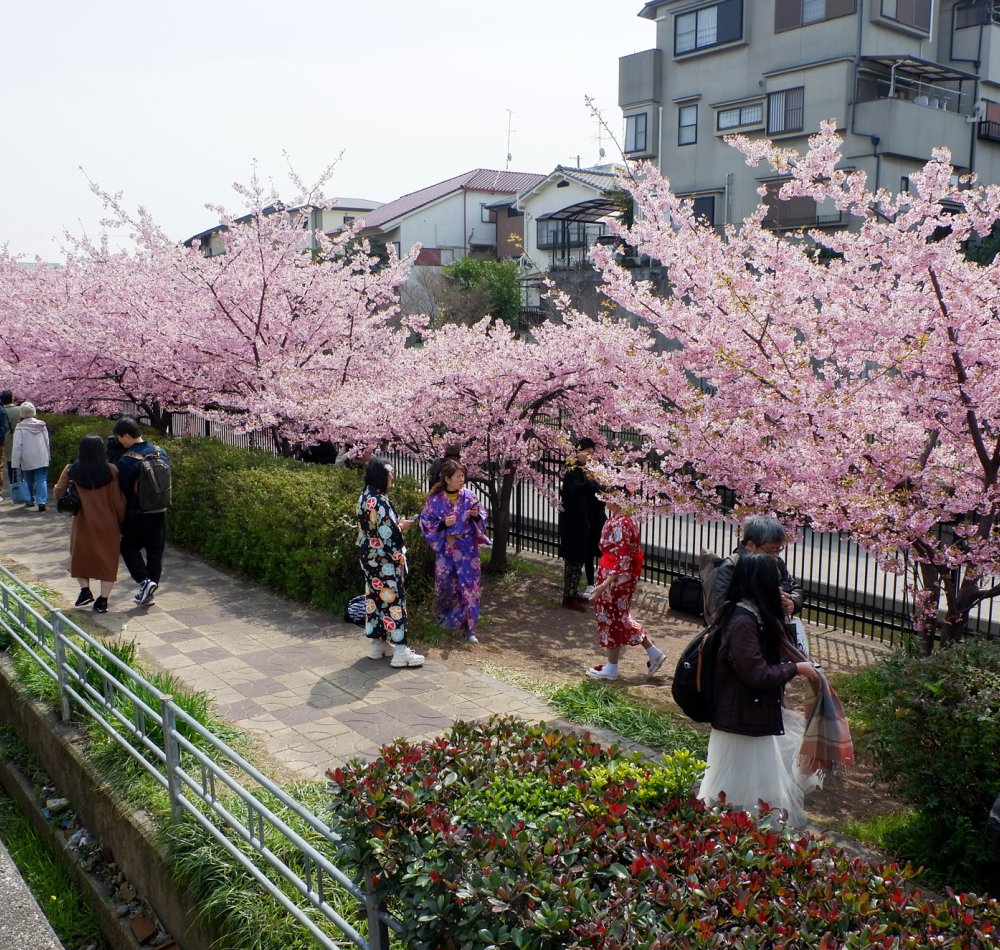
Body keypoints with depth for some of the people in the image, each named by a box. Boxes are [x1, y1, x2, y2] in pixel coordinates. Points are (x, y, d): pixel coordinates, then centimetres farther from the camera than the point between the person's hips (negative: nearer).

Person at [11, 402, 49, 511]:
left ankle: (30, 501, 28)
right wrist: (47, 457, 22)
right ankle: (42, 501, -15)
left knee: (28, 481, 16)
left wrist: (15, 463, -9)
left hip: (27, 461, -2)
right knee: (41, 480, -1)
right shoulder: (42, 425, 4)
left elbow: (17, 447, -11)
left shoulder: (20, 427, -9)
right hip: (42, 460, 2)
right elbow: (47, 443, 12)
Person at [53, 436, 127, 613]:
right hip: (108, 524, 0)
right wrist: (122, 521, 4)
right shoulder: (111, 470, -11)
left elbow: (57, 493, 2)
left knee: (80, 556, 22)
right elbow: (119, 500, -9)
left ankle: (85, 590, 12)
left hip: (83, 523, 1)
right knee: (107, 559, 9)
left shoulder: (72, 471, -7)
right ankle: (103, 600, 8)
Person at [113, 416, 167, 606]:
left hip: (137, 514, -5)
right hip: (159, 511, 5)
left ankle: (144, 581, -3)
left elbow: (121, 491, -12)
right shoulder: (160, 452, 0)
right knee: (155, 552, 11)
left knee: (129, 547, 14)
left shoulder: (127, 460, -18)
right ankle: (149, 592, 18)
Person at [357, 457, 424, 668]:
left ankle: (378, 643, 25)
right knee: (392, 600, -5)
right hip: (385, 560, -10)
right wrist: (402, 526, -7)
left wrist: (396, 524, 14)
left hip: (369, 557, 10)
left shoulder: (364, 498, 9)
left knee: (375, 597, 15)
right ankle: (400, 651, -2)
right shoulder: (380, 502, -22)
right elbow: (388, 534, -25)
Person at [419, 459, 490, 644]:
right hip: (445, 548, 0)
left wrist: (476, 515, -16)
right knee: (445, 586, 9)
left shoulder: (469, 496, -2)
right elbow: (425, 522, -1)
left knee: (469, 586, -2)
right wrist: (443, 524, -16)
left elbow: (481, 520, 6)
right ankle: (445, 618, 36)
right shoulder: (435, 499, -5)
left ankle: (469, 628, 7)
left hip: (467, 549, 1)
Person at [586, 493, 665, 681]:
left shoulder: (619, 523, -24)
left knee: (611, 619, 6)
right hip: (626, 577, 9)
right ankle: (653, 653, 26)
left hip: (616, 577, -9)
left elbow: (622, 559, -25)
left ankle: (611, 668, 21)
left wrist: (605, 584, -25)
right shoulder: (627, 518, 5)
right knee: (621, 617, 21)